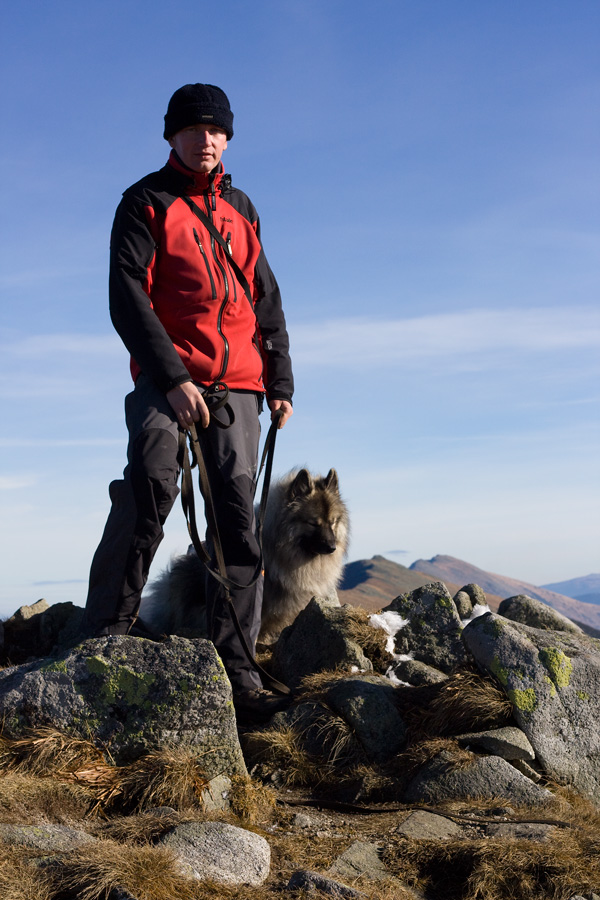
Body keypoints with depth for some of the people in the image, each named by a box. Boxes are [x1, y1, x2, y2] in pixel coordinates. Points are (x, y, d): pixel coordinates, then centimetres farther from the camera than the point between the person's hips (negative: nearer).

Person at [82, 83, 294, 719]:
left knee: (238, 518, -3)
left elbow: (266, 301, 23)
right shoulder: (145, 203, 5)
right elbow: (128, 297, -6)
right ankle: (103, 637, -16)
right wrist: (172, 378, -17)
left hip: (236, 385, 4)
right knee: (150, 489, -24)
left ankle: (235, 670, -3)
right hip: (167, 378, -4)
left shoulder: (240, 210, 21)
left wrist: (279, 381, 11)